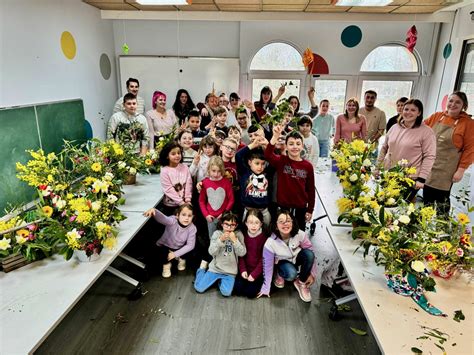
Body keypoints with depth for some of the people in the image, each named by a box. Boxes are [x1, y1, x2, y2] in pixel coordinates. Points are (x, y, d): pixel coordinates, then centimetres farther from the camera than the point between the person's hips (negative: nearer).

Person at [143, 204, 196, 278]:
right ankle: (166, 264, 6)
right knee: (151, 260, -25)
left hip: (179, 249, 2)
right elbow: (162, 218, -52)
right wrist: (154, 211, -74)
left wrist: (175, 254, -26)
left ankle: (180, 259, 11)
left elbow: (190, 245, -19)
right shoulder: (172, 221, -30)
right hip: (164, 246, -2)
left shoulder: (192, 228, -22)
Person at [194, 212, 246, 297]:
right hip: (215, 268, 1)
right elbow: (211, 252, -13)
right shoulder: (217, 233, -5)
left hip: (230, 271, 0)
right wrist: (220, 240, -24)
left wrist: (234, 240, -23)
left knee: (226, 293, -21)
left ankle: (220, 280, 12)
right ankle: (203, 267, 24)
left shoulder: (238, 234, -5)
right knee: (199, 288, -3)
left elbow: (242, 253, -12)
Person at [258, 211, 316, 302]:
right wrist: (265, 289, -13)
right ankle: (280, 274, 4)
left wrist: (312, 273, -9)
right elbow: (268, 266, -20)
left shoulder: (300, 234, -28)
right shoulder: (270, 243, -30)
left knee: (309, 254, -30)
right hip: (283, 262, -3)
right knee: (291, 274, -34)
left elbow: (311, 253, -15)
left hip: (297, 258, 3)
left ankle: (301, 283, -6)